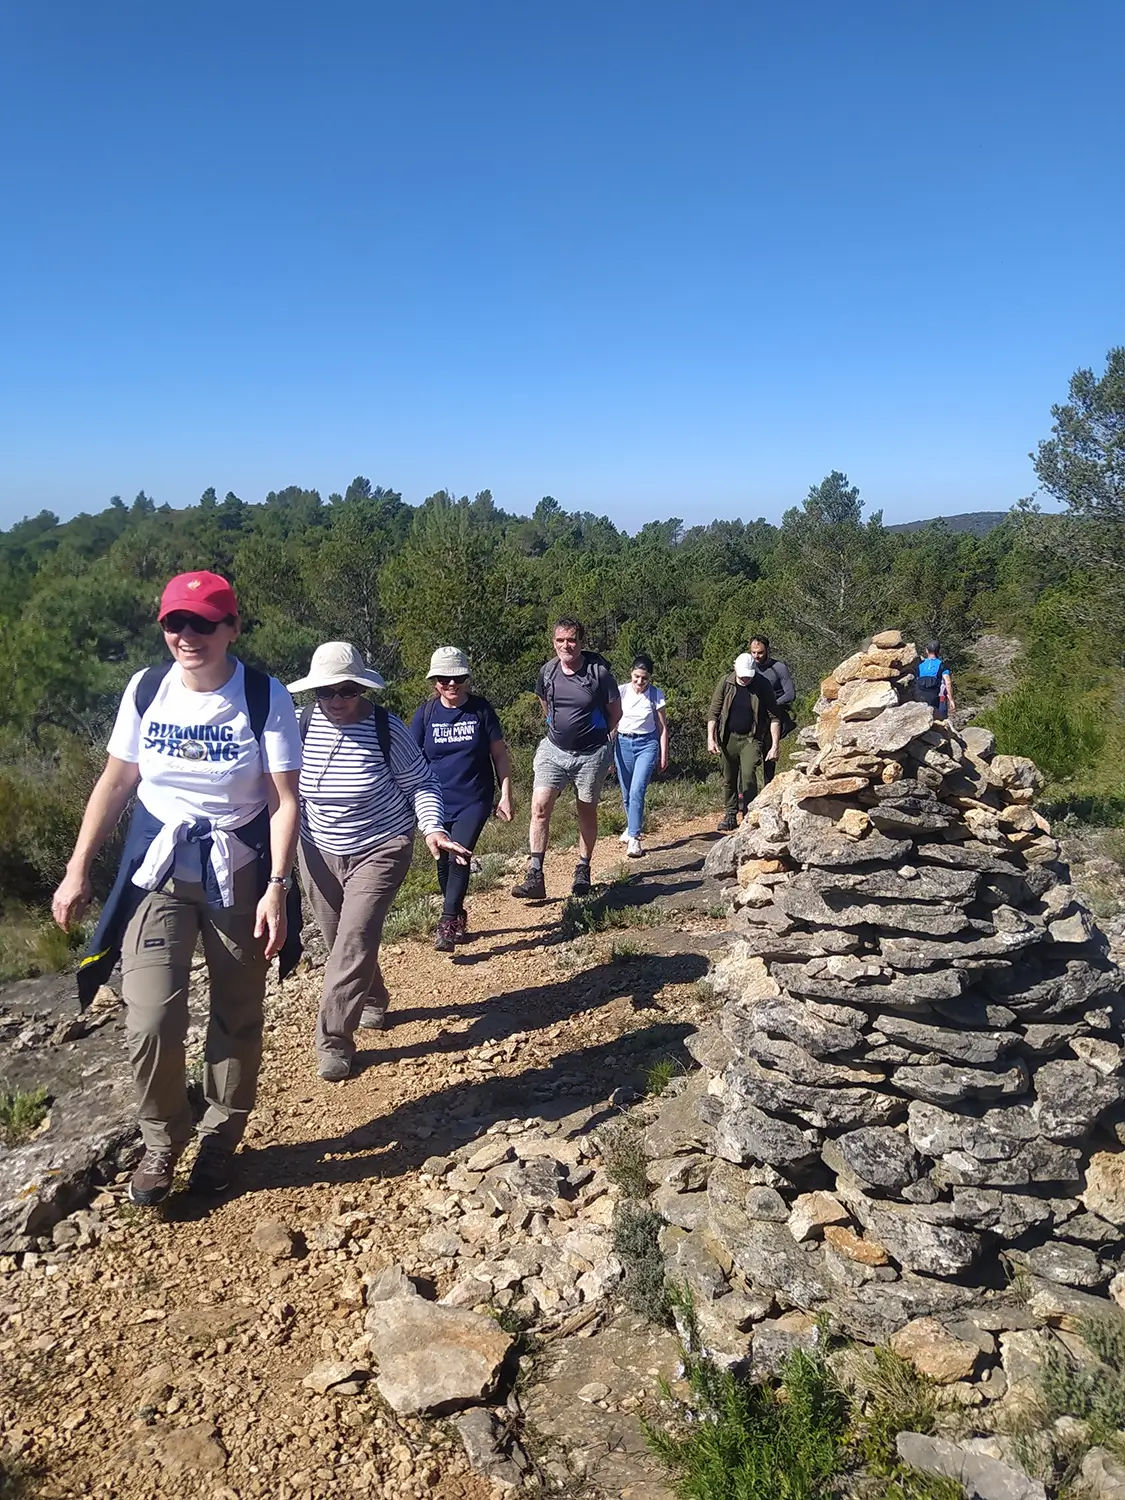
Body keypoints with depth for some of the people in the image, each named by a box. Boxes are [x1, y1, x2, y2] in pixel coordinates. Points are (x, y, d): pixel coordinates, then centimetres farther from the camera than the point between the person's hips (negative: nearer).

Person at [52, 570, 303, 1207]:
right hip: (157, 871, 2)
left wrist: (276, 889, -17)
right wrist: (78, 869, 0)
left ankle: (221, 1138, 34)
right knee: (151, 1022, -8)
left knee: (237, 1019, 9)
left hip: (238, 874, -1)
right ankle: (163, 1141, 20)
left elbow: (284, 799, -10)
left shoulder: (265, 697, -11)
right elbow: (115, 782, 4)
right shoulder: (146, 689, -3)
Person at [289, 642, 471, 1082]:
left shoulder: (386, 728, -17)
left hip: (379, 851, -4)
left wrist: (431, 828, -24)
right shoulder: (303, 724, -9)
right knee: (340, 941, 15)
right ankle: (373, 1001, 41)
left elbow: (422, 783, -8)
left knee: (354, 942, -11)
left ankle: (334, 1041, -2)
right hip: (319, 853, 4)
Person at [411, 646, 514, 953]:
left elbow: (500, 754, 1)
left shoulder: (481, 709, -5)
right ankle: (458, 919, 31)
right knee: (444, 862, 11)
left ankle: (447, 924, -8)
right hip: (438, 802, 2)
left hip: (474, 801, -2)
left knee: (459, 857, -17)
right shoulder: (426, 713, -3)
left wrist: (506, 796, -1)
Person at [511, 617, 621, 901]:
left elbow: (615, 712, 1)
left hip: (591, 754, -2)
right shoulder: (547, 671, -2)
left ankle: (583, 870, 29)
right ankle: (535, 877, -14)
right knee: (540, 806, -14)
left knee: (587, 814, 11)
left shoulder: (599, 671, -13)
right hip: (554, 750, 2)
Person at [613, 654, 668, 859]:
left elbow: (662, 726, 3)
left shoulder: (656, 695, -5)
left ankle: (634, 838, -13)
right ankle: (633, 827, 35)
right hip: (623, 743, 2)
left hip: (647, 744, -2)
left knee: (637, 791, -15)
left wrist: (664, 754, 3)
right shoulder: (621, 691, -4)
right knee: (626, 794, 10)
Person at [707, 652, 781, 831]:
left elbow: (774, 717, -6)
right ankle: (730, 816, 26)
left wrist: (775, 746, -11)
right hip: (729, 738, 2)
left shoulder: (762, 686, -8)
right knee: (729, 780, 11)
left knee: (748, 777, -17)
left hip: (751, 738, -2)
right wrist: (711, 738, -8)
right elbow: (713, 712, 1)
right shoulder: (725, 683, -4)